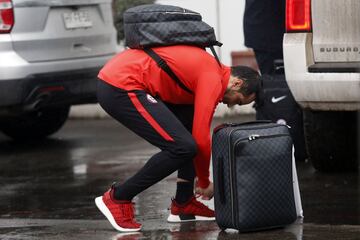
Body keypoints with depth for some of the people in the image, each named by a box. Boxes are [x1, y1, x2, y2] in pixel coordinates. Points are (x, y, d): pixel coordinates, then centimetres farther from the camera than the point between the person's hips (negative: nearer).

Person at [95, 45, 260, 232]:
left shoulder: (208, 67, 21)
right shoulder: (213, 80, -9)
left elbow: (196, 130, 30)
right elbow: (201, 138, -11)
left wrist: (199, 176, 33)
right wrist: (204, 183, 4)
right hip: (120, 88, -11)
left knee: (191, 121, 17)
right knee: (182, 147, -13)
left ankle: (183, 204, 18)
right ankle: (117, 198, -2)